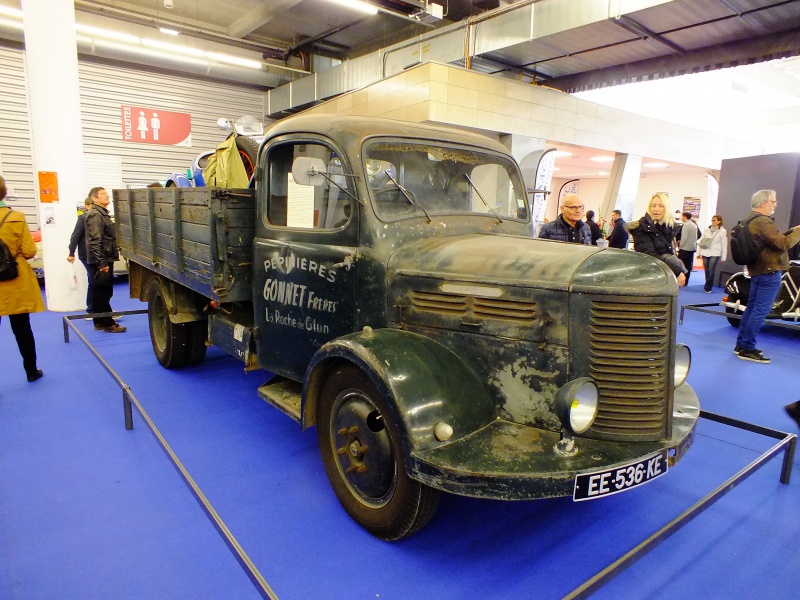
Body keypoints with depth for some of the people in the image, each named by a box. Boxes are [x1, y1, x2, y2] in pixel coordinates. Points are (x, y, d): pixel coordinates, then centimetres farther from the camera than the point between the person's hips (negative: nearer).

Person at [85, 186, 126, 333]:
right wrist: (102, 263, -24)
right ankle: (107, 323, 1)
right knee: (102, 292, -4)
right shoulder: (95, 215, -13)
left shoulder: (102, 214, 18)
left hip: (105, 260, 10)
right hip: (100, 262, -10)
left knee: (102, 292, 14)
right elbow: (95, 241, -20)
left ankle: (101, 321, 22)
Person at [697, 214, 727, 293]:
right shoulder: (707, 230, 9)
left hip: (715, 254, -4)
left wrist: (723, 257, -2)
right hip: (705, 253, 4)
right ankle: (708, 286, 18)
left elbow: (724, 245, -1)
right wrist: (699, 252, 9)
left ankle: (707, 287, -4)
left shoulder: (722, 231, -1)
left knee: (710, 271, -10)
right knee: (706, 271, 7)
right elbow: (700, 241, 12)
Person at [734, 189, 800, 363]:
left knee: (752, 307, 14)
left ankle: (741, 345, 19)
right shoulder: (763, 222, -18)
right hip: (769, 271, -11)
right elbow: (783, 244, -23)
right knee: (761, 310, -7)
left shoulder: (751, 220, 15)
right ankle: (747, 349, -4)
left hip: (758, 270, 11)